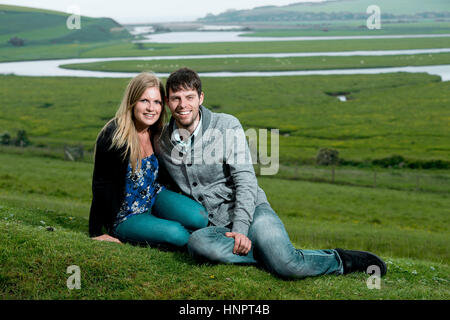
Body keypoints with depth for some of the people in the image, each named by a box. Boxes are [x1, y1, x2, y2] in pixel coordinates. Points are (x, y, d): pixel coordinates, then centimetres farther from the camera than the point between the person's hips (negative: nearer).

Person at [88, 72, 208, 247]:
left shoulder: (157, 133, -2)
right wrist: (96, 233, -14)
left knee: (199, 218, -21)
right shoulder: (113, 136, -23)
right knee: (176, 233, -28)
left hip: (155, 197, 6)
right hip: (126, 217, -6)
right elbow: (101, 184, -17)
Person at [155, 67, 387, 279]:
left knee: (288, 266, -28)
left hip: (251, 212, -2)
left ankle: (339, 261, 2)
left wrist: (240, 230, -20)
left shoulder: (227, 126, -3)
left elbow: (246, 181, -8)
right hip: (214, 225, 2)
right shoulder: (162, 144, 7)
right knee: (196, 242, -37)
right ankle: (272, 253, -19)